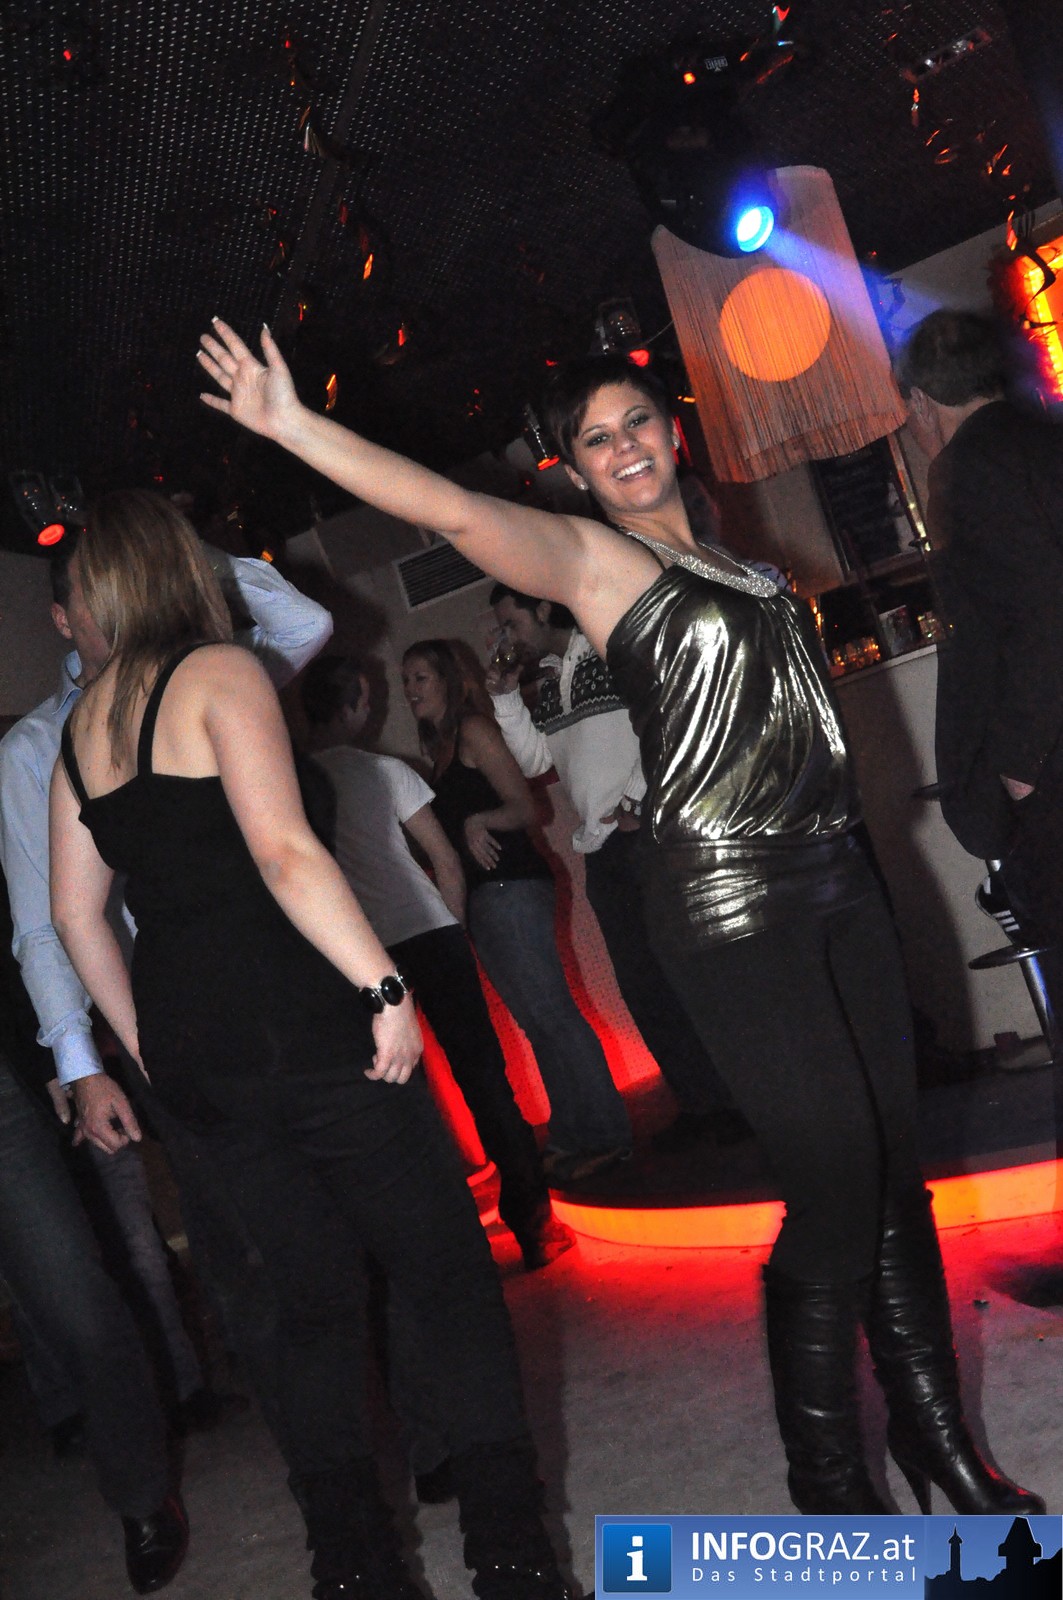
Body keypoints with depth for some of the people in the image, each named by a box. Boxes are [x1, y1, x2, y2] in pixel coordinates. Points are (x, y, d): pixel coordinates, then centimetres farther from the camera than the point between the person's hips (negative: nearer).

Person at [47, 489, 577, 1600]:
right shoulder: (219, 673, -6)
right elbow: (284, 850, -19)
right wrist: (386, 984, -16)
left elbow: (76, 913, 16)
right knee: (451, 1280, 2)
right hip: (302, 1026, -7)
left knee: (317, 1305, 16)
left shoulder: (79, 728, 14)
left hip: (192, 1057, 7)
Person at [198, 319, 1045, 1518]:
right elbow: (456, 511, -17)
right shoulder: (591, 558, -2)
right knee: (835, 1178, -8)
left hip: (831, 878, 7)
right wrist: (292, 424, -24)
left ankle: (938, 1440, 26)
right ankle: (831, 1484, 11)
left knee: (895, 1161, 9)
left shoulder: (727, 559, 19)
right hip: (726, 903, -7)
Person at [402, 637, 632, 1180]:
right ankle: (569, 1135, 17)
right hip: (481, 897, 9)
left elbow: (525, 808, -11)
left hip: (510, 889, -9)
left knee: (551, 1014, -9)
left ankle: (603, 1136, -5)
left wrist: (480, 819, -27)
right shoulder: (439, 748, 21)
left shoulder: (474, 730, -5)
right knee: (538, 1020, 11)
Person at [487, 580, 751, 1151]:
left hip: (649, 832, -7)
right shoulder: (544, 684, 17)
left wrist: (639, 797, -14)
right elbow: (534, 761, 16)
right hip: (603, 850, 7)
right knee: (639, 982, 7)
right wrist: (506, 700, 6)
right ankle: (698, 1103, 17)